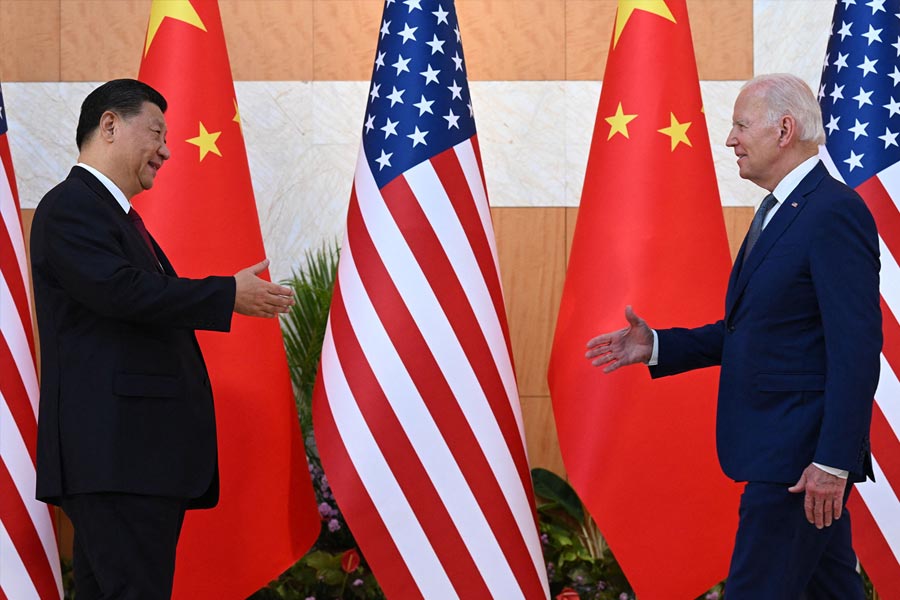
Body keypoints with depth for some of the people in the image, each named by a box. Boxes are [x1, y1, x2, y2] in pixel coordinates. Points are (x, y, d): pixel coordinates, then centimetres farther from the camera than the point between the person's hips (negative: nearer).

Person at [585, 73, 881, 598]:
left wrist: (833, 462, -25)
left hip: (797, 454, -10)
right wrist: (657, 347, 11)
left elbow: (857, 348, -21)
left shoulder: (835, 213, -17)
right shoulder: (777, 211, 16)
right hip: (777, 444, 10)